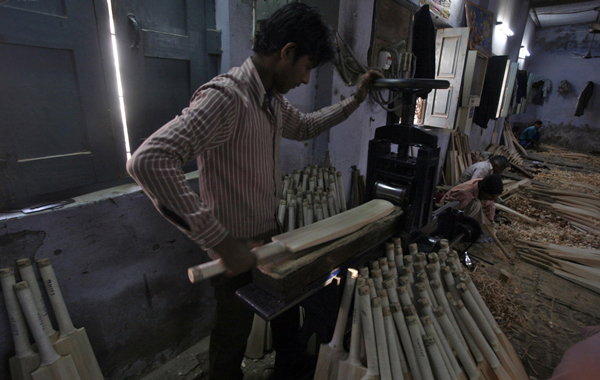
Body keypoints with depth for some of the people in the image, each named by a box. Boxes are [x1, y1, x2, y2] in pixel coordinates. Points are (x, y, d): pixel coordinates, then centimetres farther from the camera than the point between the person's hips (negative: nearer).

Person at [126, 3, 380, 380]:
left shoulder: (274, 99, 2)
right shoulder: (225, 96, -27)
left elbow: (304, 126, 22)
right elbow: (148, 161, -36)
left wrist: (355, 100, 17)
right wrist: (222, 243, -35)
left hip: (271, 236, 9)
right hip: (238, 250, -8)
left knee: (288, 307, 28)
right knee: (233, 338, 17)